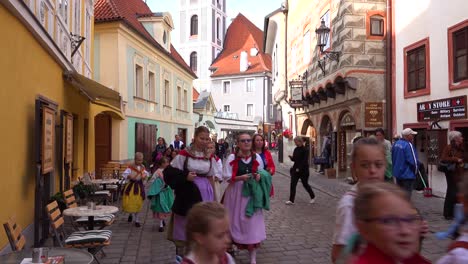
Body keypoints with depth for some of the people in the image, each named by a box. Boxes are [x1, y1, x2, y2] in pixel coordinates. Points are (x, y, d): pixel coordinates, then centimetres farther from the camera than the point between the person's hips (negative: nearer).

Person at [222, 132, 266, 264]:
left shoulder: (257, 157, 4)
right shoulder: (232, 158, -5)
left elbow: (261, 174, 15)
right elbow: (227, 177, -5)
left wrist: (258, 176, -8)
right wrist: (240, 177, -20)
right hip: (235, 194, -2)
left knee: (252, 223, -1)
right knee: (236, 222, 7)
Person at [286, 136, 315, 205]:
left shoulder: (305, 150, -11)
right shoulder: (296, 149, 9)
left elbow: (305, 161, -17)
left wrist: (299, 168, -24)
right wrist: (291, 157, -9)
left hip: (303, 170, -6)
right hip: (295, 169, 6)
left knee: (305, 184, 7)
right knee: (293, 184, -3)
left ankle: (313, 197, 30)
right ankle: (291, 200, -1)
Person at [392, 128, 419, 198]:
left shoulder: (396, 144, 5)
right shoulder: (408, 145, -20)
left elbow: (393, 158, 14)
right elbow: (413, 161, -20)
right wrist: (415, 172, -3)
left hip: (397, 173, 8)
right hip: (408, 175, -8)